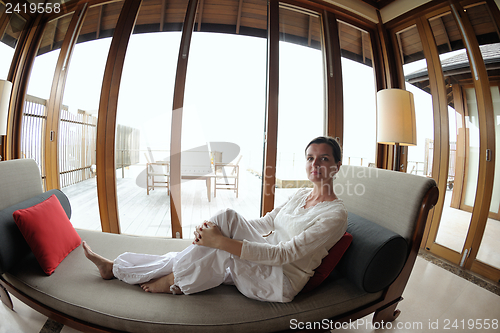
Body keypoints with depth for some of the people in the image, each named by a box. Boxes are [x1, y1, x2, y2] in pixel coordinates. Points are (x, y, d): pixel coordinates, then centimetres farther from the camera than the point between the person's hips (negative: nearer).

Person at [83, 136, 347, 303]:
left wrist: (222, 241, -27)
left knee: (218, 254, -27)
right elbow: (265, 221, 6)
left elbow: (283, 254, -24)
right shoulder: (302, 195, 8)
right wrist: (215, 228, -8)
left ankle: (173, 281, 3)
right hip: (267, 257, 6)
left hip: (283, 280, -6)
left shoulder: (335, 214, -15)